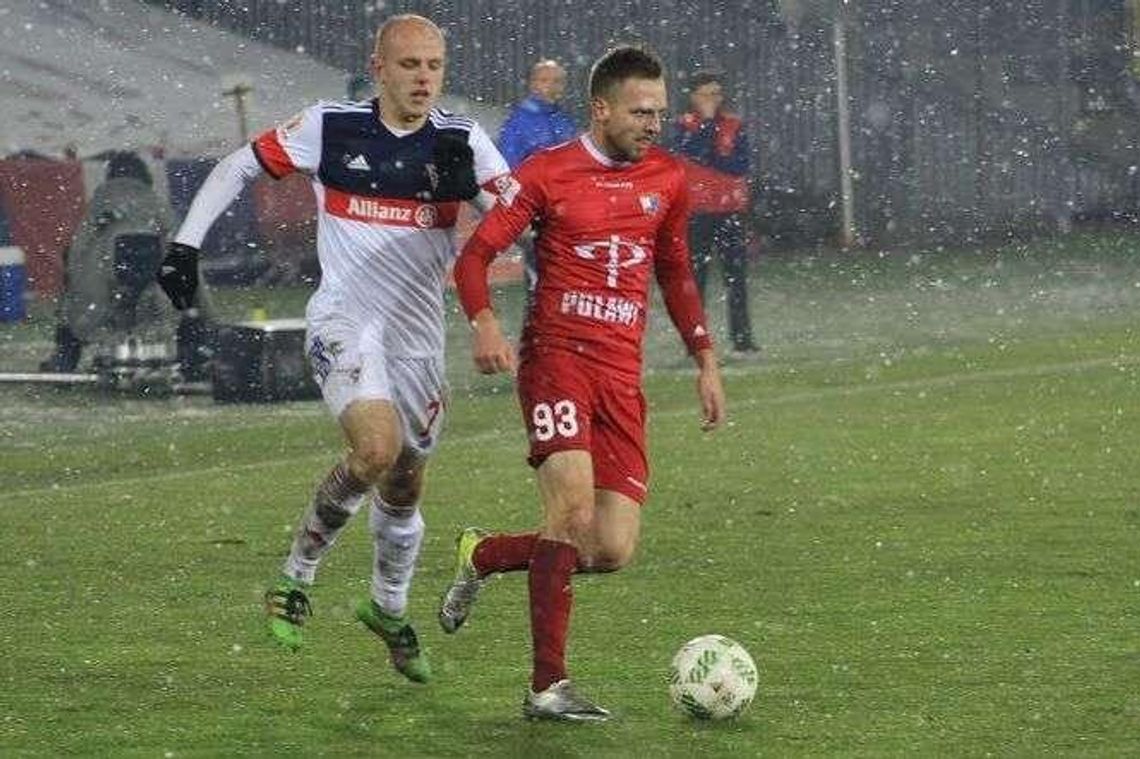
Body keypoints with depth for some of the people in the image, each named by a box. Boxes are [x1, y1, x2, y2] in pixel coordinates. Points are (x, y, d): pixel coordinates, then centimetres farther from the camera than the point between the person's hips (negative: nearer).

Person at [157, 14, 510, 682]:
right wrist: (186, 244, 0)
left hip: (419, 334, 3)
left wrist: (464, 179, -28)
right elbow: (241, 167, 6)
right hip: (344, 325, -3)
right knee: (378, 447, -28)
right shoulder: (330, 128, -5)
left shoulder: (461, 142, -1)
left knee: (405, 487, 13)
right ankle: (297, 577, -8)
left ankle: (389, 608, 41)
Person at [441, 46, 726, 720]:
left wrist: (706, 360, 19)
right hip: (556, 355, -5)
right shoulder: (548, 173, -2)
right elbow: (476, 254, -4)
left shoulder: (667, 178, 13)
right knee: (574, 506, -23)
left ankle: (483, 556, 23)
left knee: (613, 551, -4)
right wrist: (485, 323, -23)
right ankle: (549, 686, -17)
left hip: (623, 376, 5)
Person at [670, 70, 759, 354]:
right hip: (697, 210, -2)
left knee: (736, 274, 0)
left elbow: (742, 165, -2)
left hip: (731, 207, 2)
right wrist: (707, 121, -12)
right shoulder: (683, 126, 3)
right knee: (695, 273, -2)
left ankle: (742, 336, 4)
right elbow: (689, 152, -16)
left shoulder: (734, 125, 8)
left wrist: (710, 160, -9)